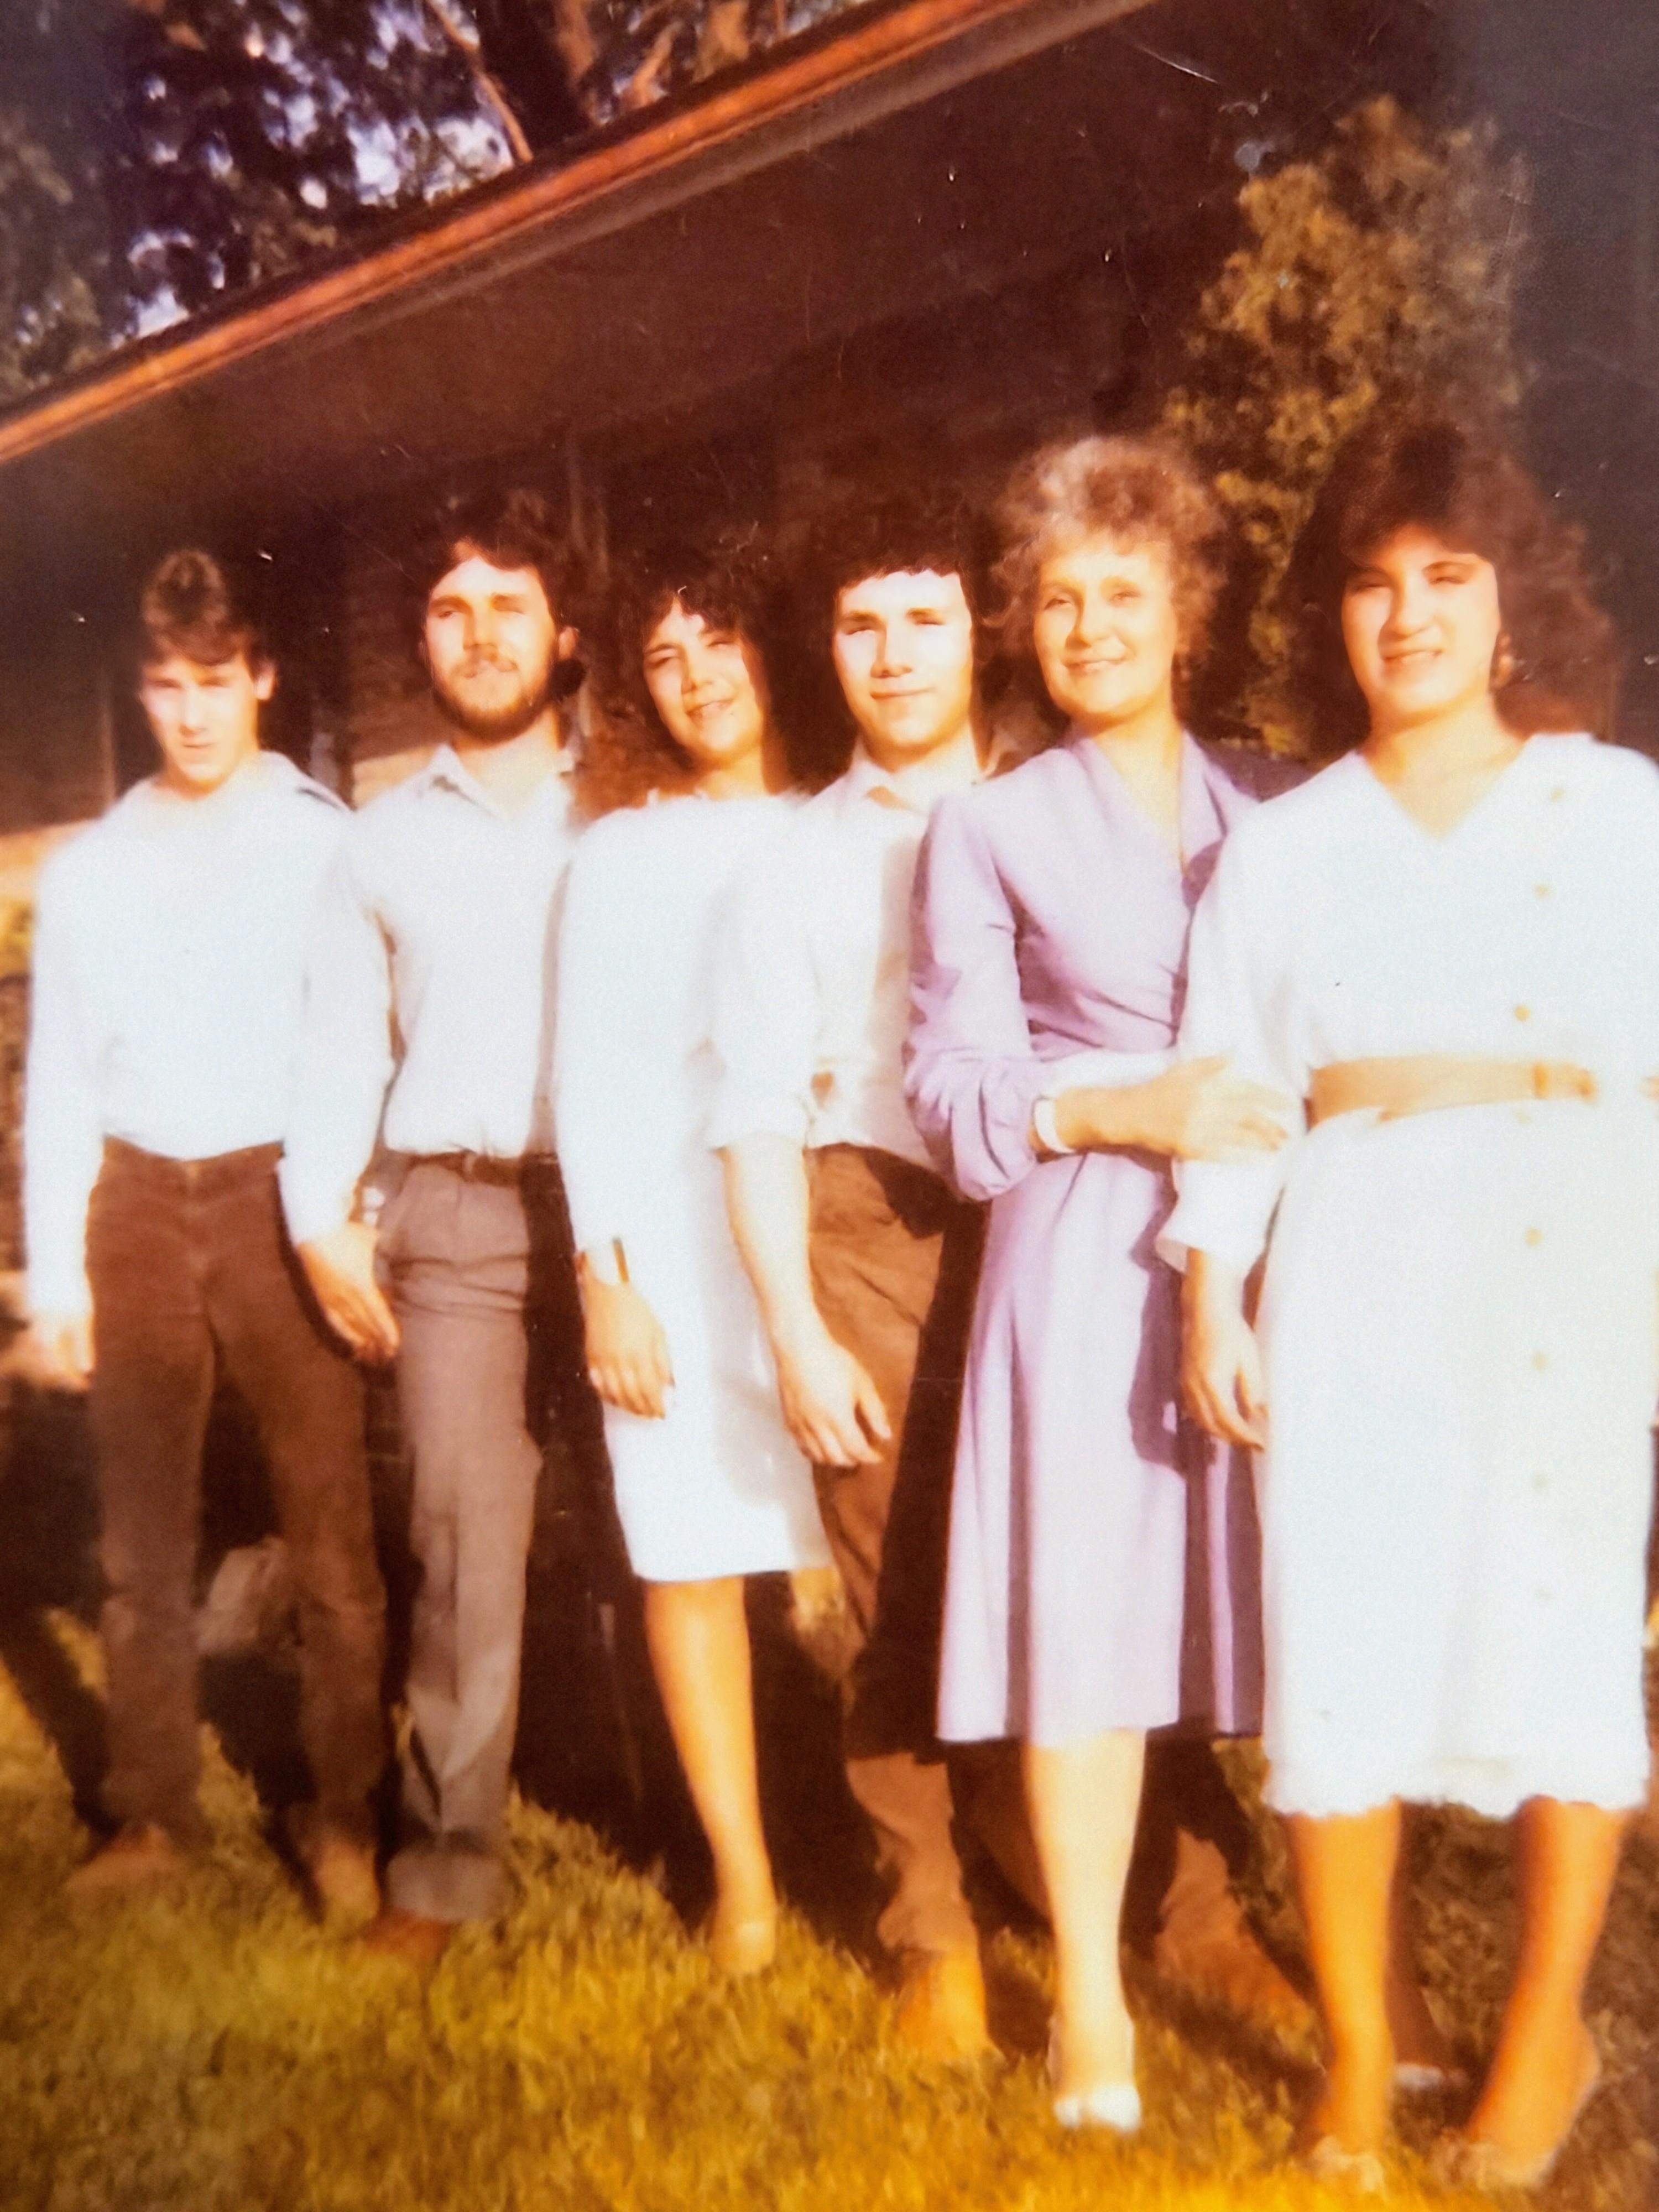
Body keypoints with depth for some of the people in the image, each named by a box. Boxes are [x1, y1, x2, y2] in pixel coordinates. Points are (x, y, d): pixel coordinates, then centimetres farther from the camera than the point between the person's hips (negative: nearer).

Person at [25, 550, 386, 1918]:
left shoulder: (328, 842, 1)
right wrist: (55, 1269, 6)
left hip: (279, 1199, -3)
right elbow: (60, 1079, 11)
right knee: (144, 1538, 10)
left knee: (329, 1531, 1)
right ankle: (154, 1813, 22)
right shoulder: (89, 868, 11)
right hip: (139, 1206, 4)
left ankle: (346, 1817, 13)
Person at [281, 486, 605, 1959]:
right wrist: (323, 1219, 4)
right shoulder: (379, 842, 14)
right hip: (452, 1222, 1)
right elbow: (340, 1049, 15)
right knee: (465, 1540, 1)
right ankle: (448, 1863, 12)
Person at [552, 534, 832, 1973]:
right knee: (691, 1551, 1)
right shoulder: (619, 854, 10)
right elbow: (588, 1080, 6)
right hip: (675, 1231, 0)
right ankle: (743, 1872, 14)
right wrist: (605, 1283, -1)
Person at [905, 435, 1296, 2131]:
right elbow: (955, 1090, 1)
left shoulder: (1282, 812, 13)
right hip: (1088, 1260, -2)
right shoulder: (990, 832, 6)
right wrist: (1127, 1112, -12)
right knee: (1089, 1610, -1)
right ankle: (1090, 1995, 14)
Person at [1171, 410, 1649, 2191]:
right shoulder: (1280, 846, 12)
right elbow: (1229, 1089, 6)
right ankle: (1357, 2055, 15)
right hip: (1348, 1295, 1)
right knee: (1336, 1654, -1)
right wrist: (1210, 1294, -1)